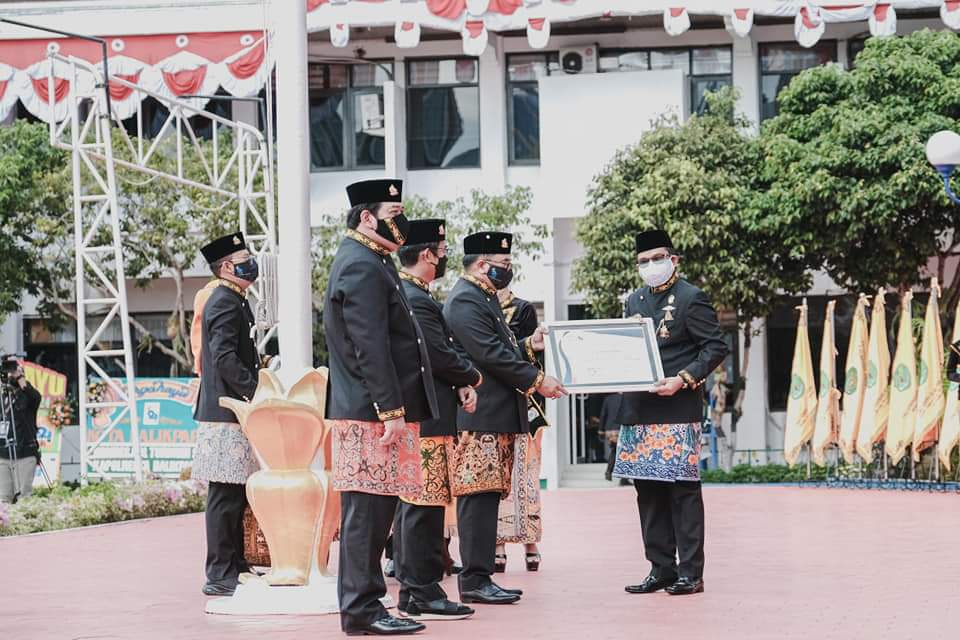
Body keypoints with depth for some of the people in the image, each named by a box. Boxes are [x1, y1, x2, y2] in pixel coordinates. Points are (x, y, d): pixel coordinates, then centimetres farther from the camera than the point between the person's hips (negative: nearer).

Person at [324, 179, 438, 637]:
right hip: (372, 412, -11)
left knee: (372, 512, 11)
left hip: (373, 411, 11)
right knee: (367, 510, -7)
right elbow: (370, 347, -20)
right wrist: (390, 410, -22)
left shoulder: (368, 262, 20)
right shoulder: (362, 267, -13)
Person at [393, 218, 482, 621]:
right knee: (425, 506, -8)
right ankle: (424, 595, -7)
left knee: (413, 506, 13)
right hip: (426, 419, -11)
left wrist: (460, 384, 4)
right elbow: (442, 357, -19)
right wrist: (472, 378, -1)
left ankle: (411, 589, 17)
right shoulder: (416, 301, -16)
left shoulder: (404, 295, 18)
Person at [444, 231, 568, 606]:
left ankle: (481, 577, 12)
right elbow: (490, 355, -20)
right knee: (479, 497, -10)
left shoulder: (484, 299, 22)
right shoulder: (465, 302, -12)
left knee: (486, 498, 10)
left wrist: (528, 347, 11)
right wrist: (537, 380, -16)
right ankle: (475, 581, -9)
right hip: (480, 417, -11)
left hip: (496, 418, 11)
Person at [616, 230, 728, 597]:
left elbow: (716, 347, -7)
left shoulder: (691, 299, -3)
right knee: (648, 491, 8)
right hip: (639, 411, 7)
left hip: (678, 409, -7)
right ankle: (661, 569, 14)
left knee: (683, 490, -5)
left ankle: (690, 573, -2)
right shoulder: (635, 301, 17)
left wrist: (682, 380, -18)